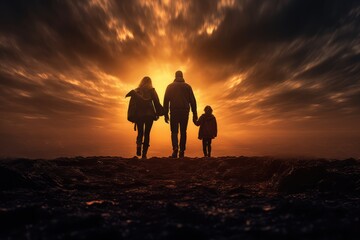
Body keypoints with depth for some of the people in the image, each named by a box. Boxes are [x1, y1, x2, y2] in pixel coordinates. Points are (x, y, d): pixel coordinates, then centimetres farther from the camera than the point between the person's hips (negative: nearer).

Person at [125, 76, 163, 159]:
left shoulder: (136, 91, 8)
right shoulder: (151, 90, 3)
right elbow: (156, 102, -2)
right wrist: (158, 113, 5)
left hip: (139, 115, 1)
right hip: (149, 114, -1)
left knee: (140, 133, 13)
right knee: (147, 134, 5)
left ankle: (139, 146, -15)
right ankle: (144, 153, -1)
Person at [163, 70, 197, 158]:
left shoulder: (170, 86, 11)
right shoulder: (187, 86, 13)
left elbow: (166, 100, 5)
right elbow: (192, 100, 6)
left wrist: (166, 114, 5)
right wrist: (194, 114, 6)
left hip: (174, 112, -1)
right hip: (185, 112, 1)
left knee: (174, 131, 3)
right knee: (183, 132, 7)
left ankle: (175, 148, -19)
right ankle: (182, 151, 1)